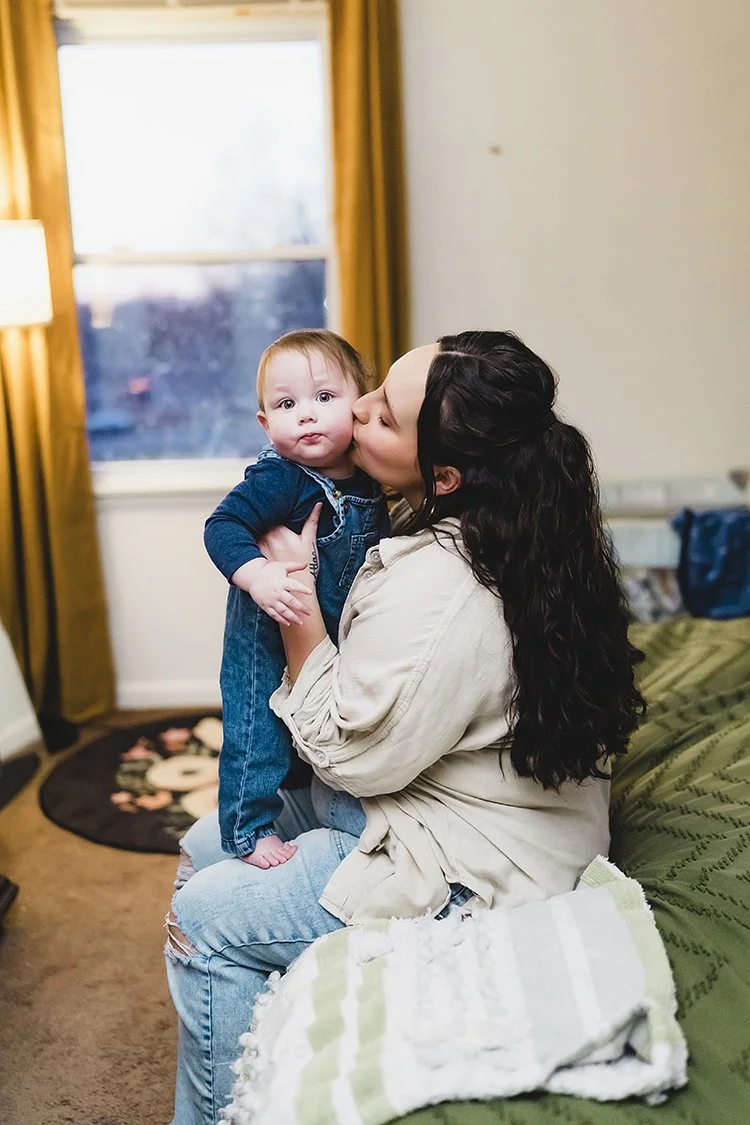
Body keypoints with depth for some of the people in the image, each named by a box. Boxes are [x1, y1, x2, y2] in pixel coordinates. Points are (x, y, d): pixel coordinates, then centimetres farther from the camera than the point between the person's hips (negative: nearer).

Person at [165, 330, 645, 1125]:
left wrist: (295, 592, -18)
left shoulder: (436, 588, -34)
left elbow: (348, 752, -20)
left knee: (204, 919, -4)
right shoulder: (467, 526, -4)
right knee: (206, 847, 15)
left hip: (470, 868, -10)